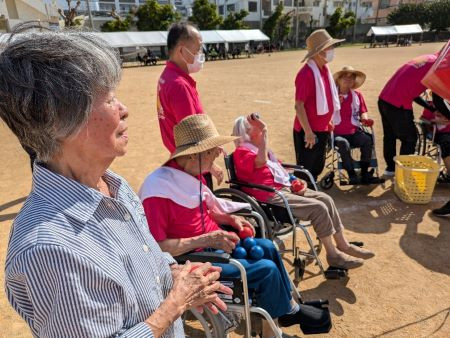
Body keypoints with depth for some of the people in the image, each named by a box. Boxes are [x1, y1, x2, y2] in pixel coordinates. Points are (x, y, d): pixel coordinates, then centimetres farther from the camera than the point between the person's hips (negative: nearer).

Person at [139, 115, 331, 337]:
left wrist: (230, 219, -1)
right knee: (266, 269, -13)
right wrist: (205, 240, -29)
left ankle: (289, 307, 30)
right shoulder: (158, 189, -28)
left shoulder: (190, 174, -1)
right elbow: (156, 248, -29)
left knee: (266, 247, 12)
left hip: (212, 243, 9)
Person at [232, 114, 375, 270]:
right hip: (270, 195, -10)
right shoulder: (241, 152, -9)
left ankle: (343, 245, 10)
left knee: (326, 199, 0)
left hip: (285, 187, 10)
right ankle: (333, 255, -3)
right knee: (318, 208, -18)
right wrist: (263, 131, -31)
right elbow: (261, 162, -32)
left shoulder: (257, 147, 20)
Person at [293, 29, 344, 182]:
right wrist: (308, 132, -22)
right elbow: (299, 106, -22)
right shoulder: (306, 73, -21)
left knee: (317, 168, 21)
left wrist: (328, 121, 18)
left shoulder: (324, 69, 7)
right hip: (309, 132, -9)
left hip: (322, 130, 9)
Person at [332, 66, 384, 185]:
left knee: (368, 140, -25)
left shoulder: (357, 95, 13)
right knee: (344, 144, -34)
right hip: (337, 133, -3)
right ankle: (352, 175, -24)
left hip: (354, 132, 3)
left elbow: (363, 112, 16)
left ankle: (365, 174, -14)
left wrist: (364, 119, -6)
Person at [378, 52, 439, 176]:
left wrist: (432, 108, 22)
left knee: (389, 137, 19)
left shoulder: (423, 59, 22)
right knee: (410, 138, 9)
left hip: (383, 100, 8)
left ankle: (391, 168, 31)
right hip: (399, 105, -8)